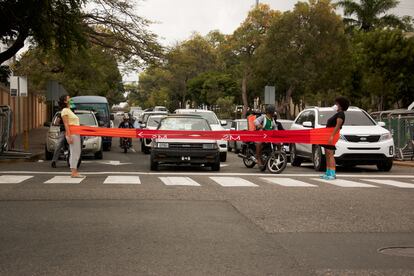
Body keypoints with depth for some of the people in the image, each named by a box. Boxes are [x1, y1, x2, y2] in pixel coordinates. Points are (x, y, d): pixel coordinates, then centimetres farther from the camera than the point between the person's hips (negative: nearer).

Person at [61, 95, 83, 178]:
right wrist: (69, 136, -21)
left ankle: (74, 171, 14)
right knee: (74, 153, -10)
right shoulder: (65, 111, -8)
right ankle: (74, 172, -9)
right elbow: (66, 125, -15)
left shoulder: (69, 110, 21)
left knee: (76, 153, 10)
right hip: (72, 134, -10)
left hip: (76, 134, 10)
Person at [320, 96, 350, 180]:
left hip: (331, 136, -11)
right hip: (329, 136, 11)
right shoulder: (337, 114, 23)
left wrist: (332, 136, -30)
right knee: (327, 154, 12)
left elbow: (337, 126, -22)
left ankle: (333, 174, -18)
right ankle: (328, 172, 17)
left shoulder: (341, 114, -9)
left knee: (330, 154, -15)